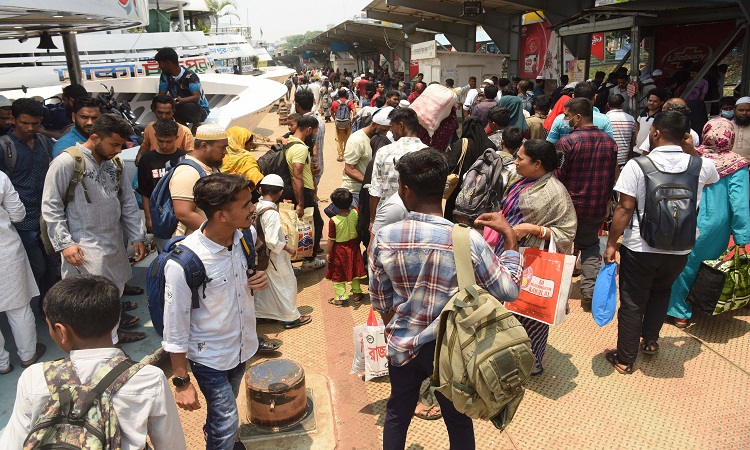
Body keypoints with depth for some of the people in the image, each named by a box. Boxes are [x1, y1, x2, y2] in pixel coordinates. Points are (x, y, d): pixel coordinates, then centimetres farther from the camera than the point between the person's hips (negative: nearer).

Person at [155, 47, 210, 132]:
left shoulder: (190, 76, -22)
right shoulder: (165, 76, -3)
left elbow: (196, 98, -34)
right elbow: (161, 95, -1)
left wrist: (178, 100, -47)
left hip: (200, 110, -6)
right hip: (180, 107, 6)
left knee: (189, 106, -38)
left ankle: (196, 124, -8)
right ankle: (182, 124, 1)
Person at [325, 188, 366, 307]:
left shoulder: (333, 220, -23)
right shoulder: (355, 213, -16)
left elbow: (331, 239, -16)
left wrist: (328, 253, -5)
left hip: (339, 249, -4)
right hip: (353, 247, 4)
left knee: (338, 274, 11)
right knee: (354, 270, 19)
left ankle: (341, 297, 15)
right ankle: (356, 293, 29)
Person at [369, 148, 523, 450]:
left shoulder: (384, 238, -16)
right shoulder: (468, 241, -22)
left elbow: (380, 302, -3)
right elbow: (509, 290, -11)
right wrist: (510, 236, -2)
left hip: (401, 345, 2)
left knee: (397, 415, 25)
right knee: (458, 421, 21)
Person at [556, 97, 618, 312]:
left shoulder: (568, 141, -17)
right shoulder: (609, 142, 1)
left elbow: (558, 176, -13)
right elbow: (612, 177, 9)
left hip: (570, 206, -4)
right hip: (598, 208, 4)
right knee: (590, 246, 19)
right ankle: (590, 292, 9)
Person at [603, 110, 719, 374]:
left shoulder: (637, 165, -15)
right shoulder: (703, 166, -4)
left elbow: (625, 208, -16)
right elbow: (712, 181, 22)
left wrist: (611, 244, -7)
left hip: (639, 248, -3)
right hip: (679, 249, 3)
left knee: (632, 303, 10)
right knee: (661, 291, 30)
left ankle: (625, 359, 20)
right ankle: (650, 340, 38)